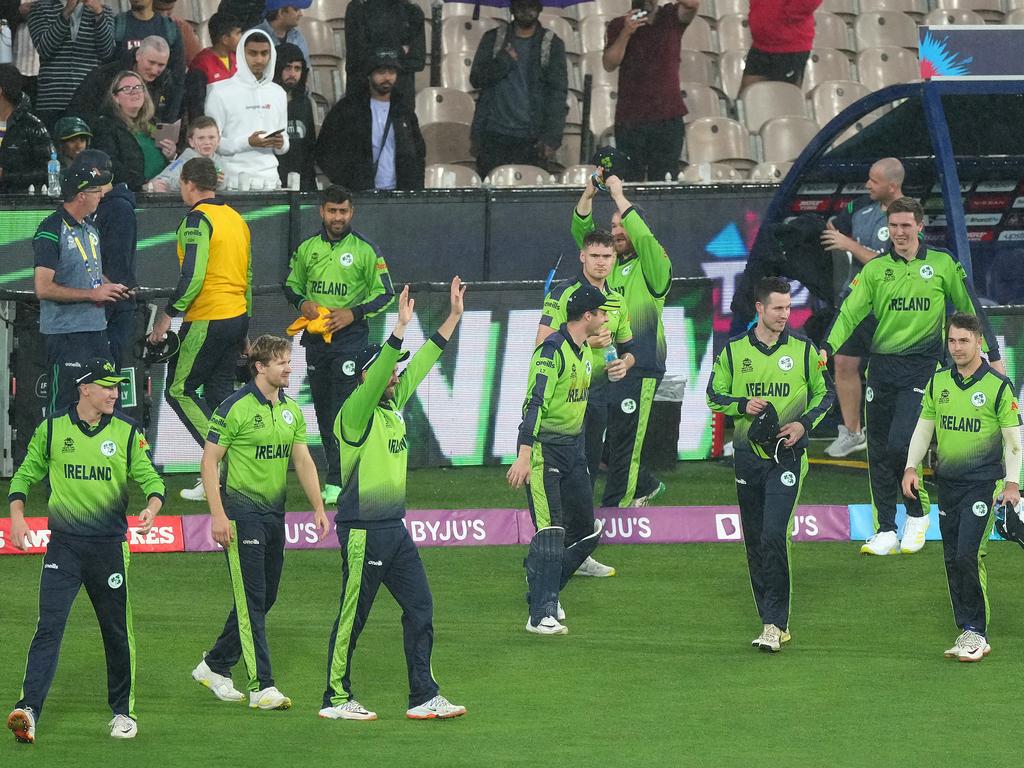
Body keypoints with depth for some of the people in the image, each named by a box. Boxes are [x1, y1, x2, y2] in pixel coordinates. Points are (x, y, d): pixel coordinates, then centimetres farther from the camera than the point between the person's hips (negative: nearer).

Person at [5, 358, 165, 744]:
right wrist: (17, 516, -3)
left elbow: (149, 477, 2)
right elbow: (25, 475, 11)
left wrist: (152, 507, -19)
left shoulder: (127, 432, 3)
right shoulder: (51, 429, 3)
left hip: (109, 545, 1)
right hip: (63, 545, -1)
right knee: (49, 627, -12)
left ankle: (122, 711, 22)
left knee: (117, 632, 6)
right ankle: (28, 709, -21)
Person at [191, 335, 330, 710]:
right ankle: (261, 686, -11)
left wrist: (318, 507, 5)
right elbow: (209, 461, -11)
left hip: (274, 514, 8)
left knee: (264, 598, 12)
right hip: (242, 513, -8)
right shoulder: (235, 408, -11)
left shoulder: (291, 410, 10)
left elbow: (303, 460, 14)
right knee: (252, 600, -9)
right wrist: (218, 514, -17)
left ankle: (215, 666, 27)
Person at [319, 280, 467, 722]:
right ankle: (336, 699, 10)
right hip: (363, 532, -9)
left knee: (420, 608, 6)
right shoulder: (355, 414, -13)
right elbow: (375, 377, -29)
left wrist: (453, 317, 11)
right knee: (352, 617, 0)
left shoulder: (393, 405, 11)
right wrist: (400, 328, -37)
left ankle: (423, 698, 10)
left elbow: (421, 365, 14)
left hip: (394, 529, 9)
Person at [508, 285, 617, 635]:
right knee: (552, 530, -14)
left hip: (574, 445, 9)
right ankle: (541, 614, -13)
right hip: (544, 446, -9)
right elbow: (535, 402, -25)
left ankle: (544, 587, 28)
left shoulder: (584, 350, 11)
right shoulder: (552, 350, -18)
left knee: (588, 530, 10)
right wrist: (524, 456, -33)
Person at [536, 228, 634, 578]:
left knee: (587, 475, 11)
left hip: (598, 394, 7)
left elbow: (628, 348, 23)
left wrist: (623, 362, 1)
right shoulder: (563, 294, -8)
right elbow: (543, 344, -14)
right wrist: (585, 340, -20)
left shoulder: (617, 301, 15)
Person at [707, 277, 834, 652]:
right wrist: (743, 405, -10)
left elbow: (825, 394, 10)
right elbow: (714, 396, 10)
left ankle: (774, 625, -17)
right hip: (748, 455, 3)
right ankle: (774, 621, 17)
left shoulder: (803, 350, 2)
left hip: (786, 457, -3)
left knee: (773, 536, -16)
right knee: (754, 541, 7)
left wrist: (804, 424, -6)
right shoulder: (733, 351, 5)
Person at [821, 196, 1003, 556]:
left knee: (900, 443, -15)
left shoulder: (942, 265, 3)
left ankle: (918, 513, 8)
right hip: (881, 366, 3)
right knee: (878, 451, 3)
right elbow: (850, 311, -3)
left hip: (920, 366, -3)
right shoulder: (875, 269, 6)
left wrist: (993, 355, 10)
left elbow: (969, 308, 10)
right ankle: (885, 531, 10)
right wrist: (828, 347, -19)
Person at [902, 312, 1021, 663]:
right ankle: (968, 634, 12)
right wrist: (911, 468, 4)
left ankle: (976, 632, -8)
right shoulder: (938, 382, 8)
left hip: (983, 483, -5)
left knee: (968, 555, -15)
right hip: (947, 482, 5)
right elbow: (924, 427, 16)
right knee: (952, 560, 5)